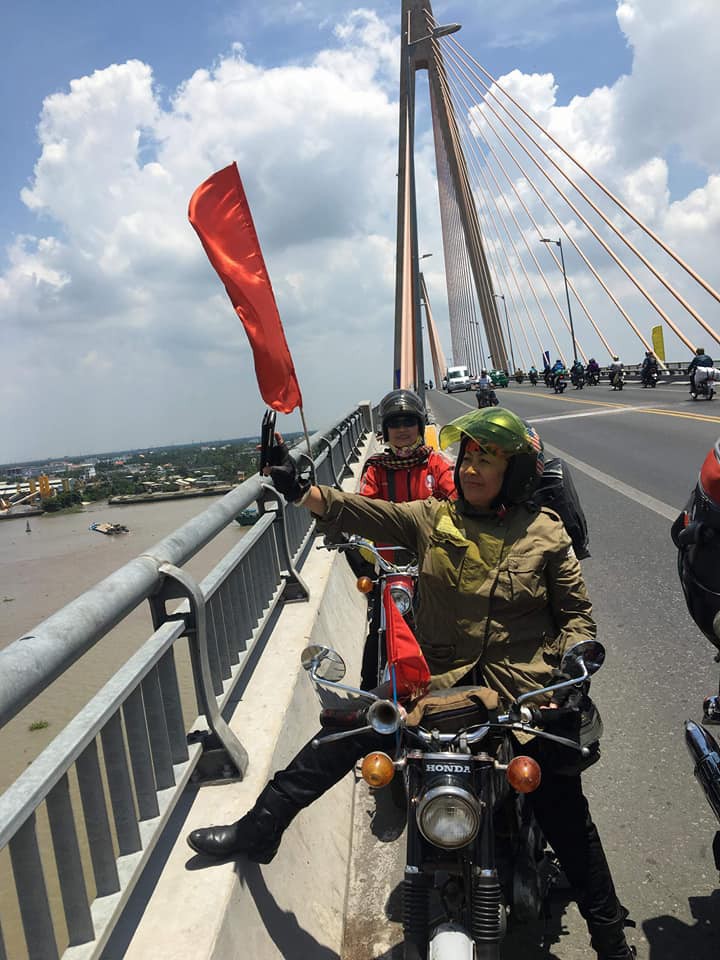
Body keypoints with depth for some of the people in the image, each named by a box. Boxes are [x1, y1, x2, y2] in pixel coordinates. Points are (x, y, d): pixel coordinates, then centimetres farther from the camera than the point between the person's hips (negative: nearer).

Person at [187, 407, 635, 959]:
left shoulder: (546, 535, -2)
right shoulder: (433, 519, -1)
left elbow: (576, 613, 4)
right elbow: (362, 513, -14)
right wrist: (301, 490, -30)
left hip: (523, 692, -1)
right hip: (439, 680, 1)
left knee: (566, 816, 6)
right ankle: (259, 829, 2)